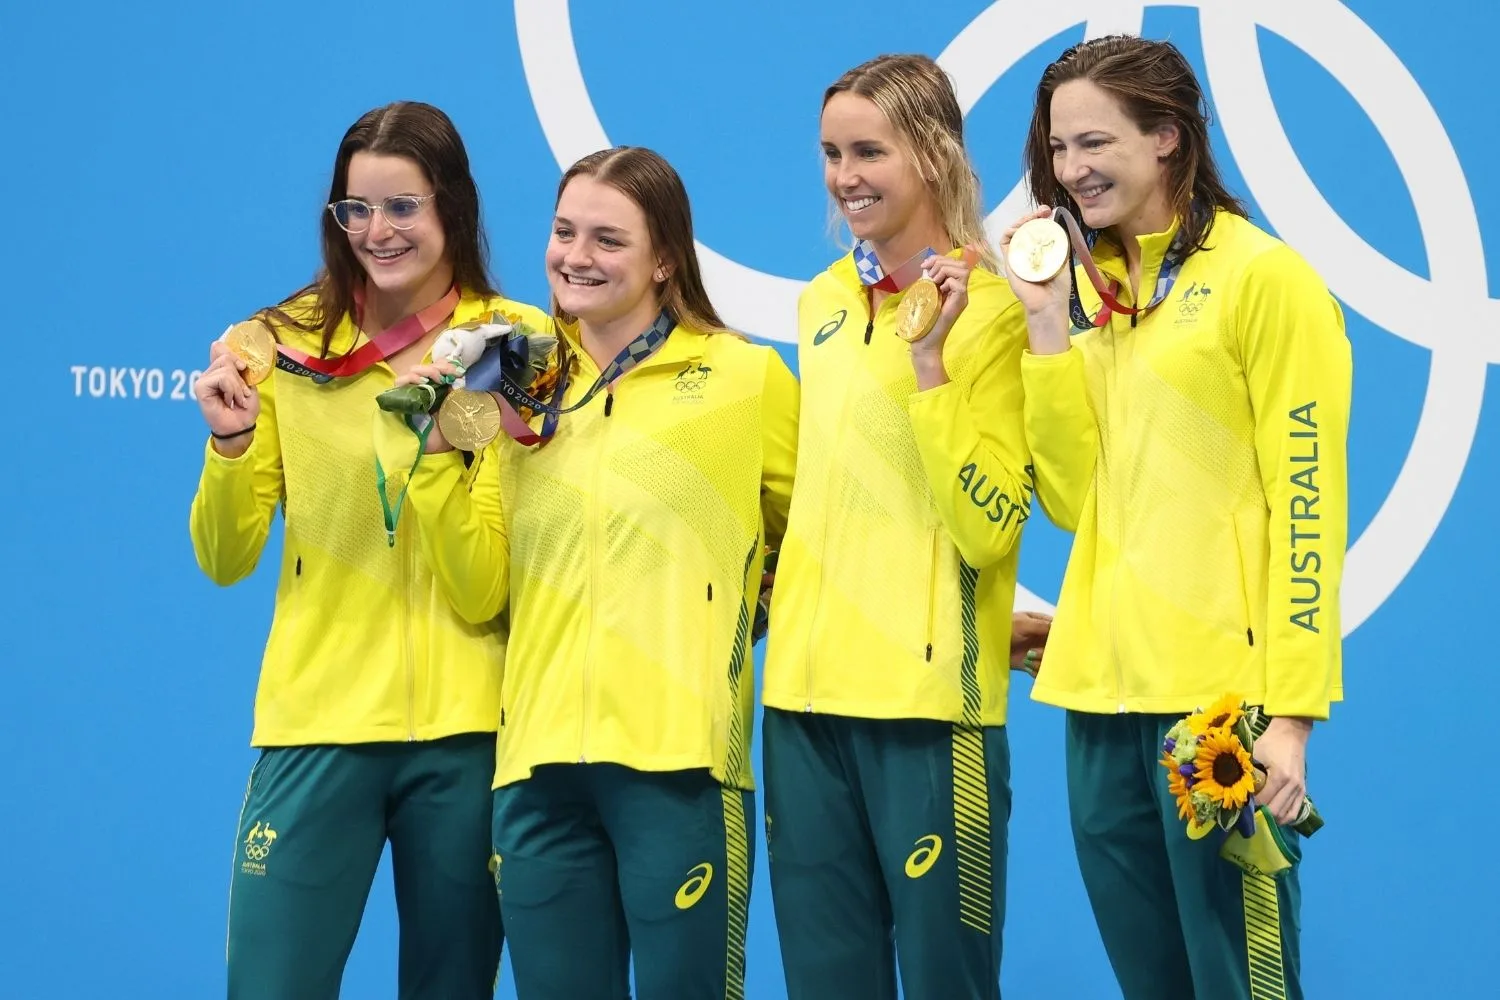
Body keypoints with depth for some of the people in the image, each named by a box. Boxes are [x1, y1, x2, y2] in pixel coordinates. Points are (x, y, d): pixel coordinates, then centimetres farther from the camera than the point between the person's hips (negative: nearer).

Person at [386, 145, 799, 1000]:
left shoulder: (744, 375, 2)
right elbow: (479, 593, 9)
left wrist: (739, 615, 3)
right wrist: (441, 452, 1)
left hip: (679, 759, -4)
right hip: (540, 765, 4)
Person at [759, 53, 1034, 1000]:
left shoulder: (992, 311, -7)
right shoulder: (822, 305, 12)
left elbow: (992, 529, -16)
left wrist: (927, 361, -19)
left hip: (930, 702, -6)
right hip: (806, 692, 6)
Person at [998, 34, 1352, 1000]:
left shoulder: (1264, 277, -6)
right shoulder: (1091, 287, 14)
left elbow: (1306, 503, -10)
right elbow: (1072, 498, 7)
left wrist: (1292, 709, -15)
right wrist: (1049, 323, 0)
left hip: (1221, 698, -7)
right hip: (1104, 695, 7)